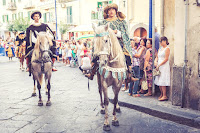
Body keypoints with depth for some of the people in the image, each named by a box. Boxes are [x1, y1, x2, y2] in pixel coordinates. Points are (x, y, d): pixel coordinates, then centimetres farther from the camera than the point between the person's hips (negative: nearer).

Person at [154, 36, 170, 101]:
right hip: (159, 67, 8)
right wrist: (155, 62, -1)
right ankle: (162, 94, 18)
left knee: (163, 82, -10)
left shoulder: (167, 48, -7)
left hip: (164, 66, -8)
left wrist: (159, 65, -13)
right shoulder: (160, 49, 17)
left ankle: (165, 96, -6)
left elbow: (166, 59, -13)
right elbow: (157, 57, 20)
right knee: (159, 82, 7)